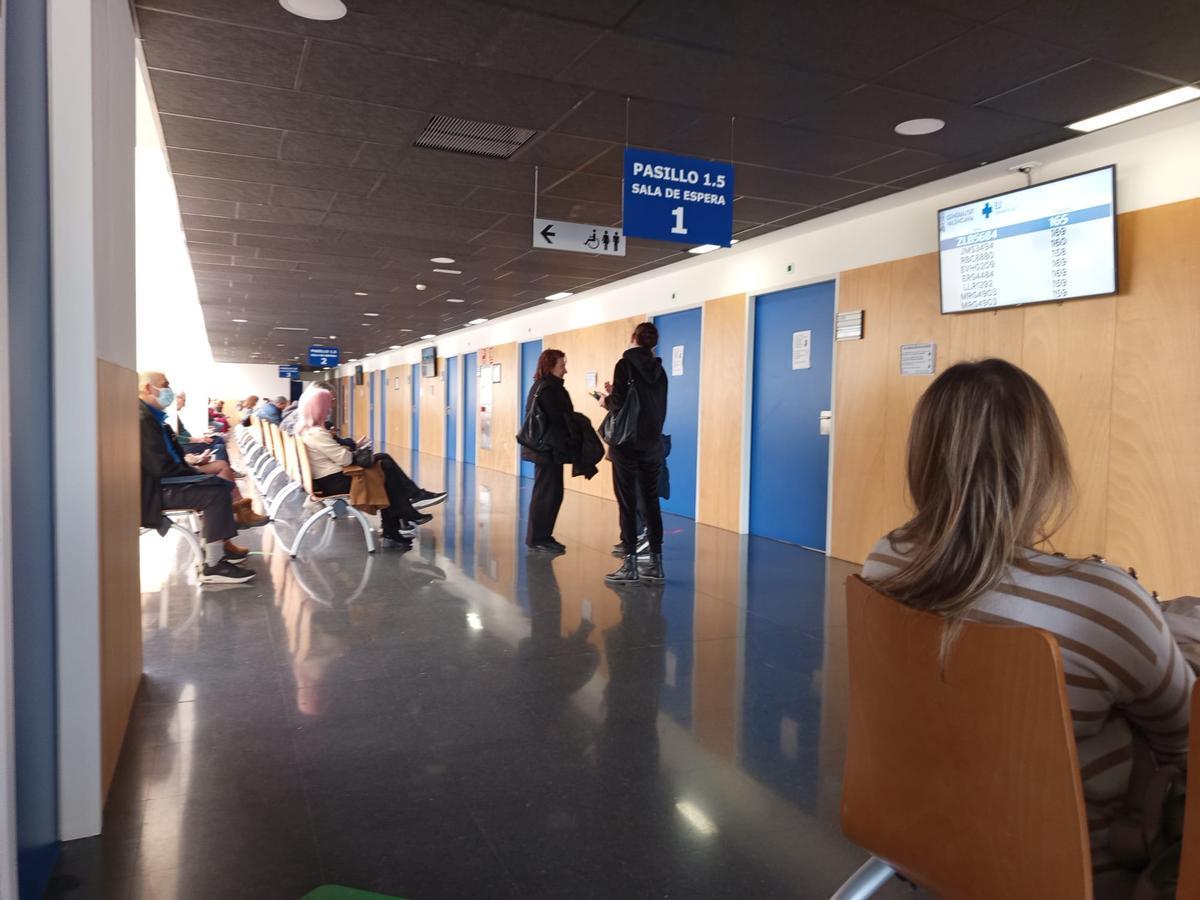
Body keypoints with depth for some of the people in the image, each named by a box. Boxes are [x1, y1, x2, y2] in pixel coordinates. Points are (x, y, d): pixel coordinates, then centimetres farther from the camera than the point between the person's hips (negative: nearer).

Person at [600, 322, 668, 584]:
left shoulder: (625, 364, -9)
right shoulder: (659, 370, 9)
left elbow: (618, 404, -17)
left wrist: (606, 400, 5)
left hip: (628, 444, -5)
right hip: (653, 444, 6)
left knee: (627, 504, -1)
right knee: (651, 503, 11)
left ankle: (630, 564, 0)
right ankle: (655, 562, 14)